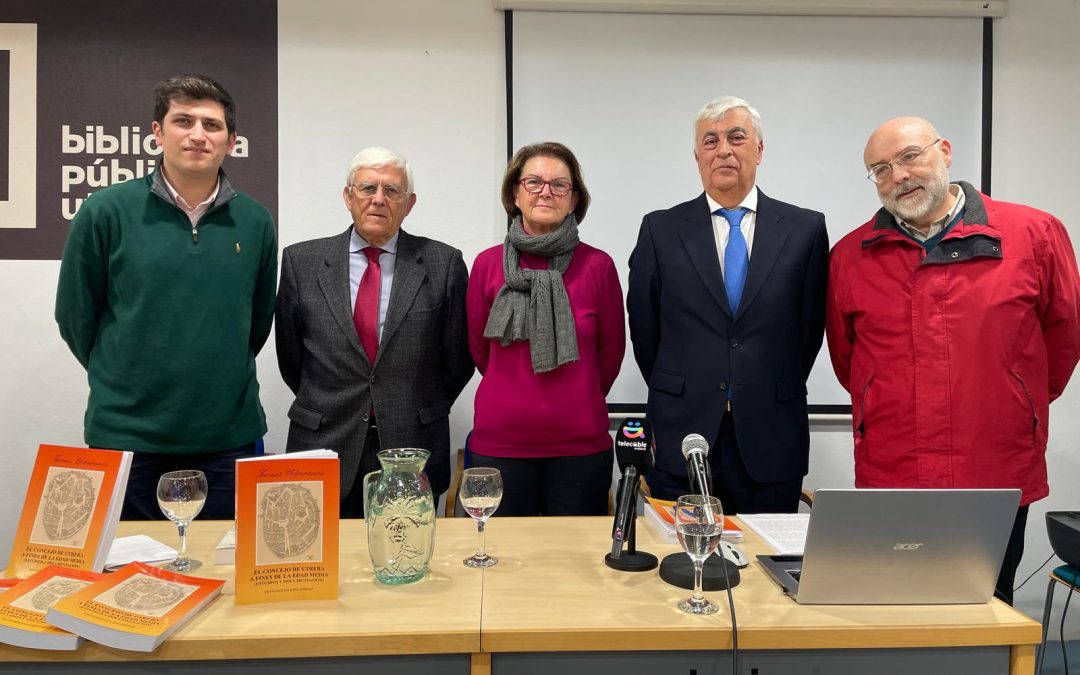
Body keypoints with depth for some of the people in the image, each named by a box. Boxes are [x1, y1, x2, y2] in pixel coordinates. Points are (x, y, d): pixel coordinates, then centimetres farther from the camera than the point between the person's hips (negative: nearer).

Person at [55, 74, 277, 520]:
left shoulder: (255, 221, 1)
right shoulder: (106, 211, -5)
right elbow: (76, 317, 4)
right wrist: (124, 382, 10)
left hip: (230, 437, 2)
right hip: (124, 436, -1)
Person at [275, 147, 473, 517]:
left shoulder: (443, 263, -1)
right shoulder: (301, 261, 2)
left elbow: (458, 358, 4)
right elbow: (290, 357, 10)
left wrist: (421, 413, 9)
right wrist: (326, 409, 12)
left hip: (413, 446, 0)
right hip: (324, 445, 1)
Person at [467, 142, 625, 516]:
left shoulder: (597, 265, -4)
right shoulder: (488, 264, 0)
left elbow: (611, 350, 7)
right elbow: (479, 348, 10)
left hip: (580, 444, 0)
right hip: (499, 442, 1)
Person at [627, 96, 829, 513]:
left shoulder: (805, 229, 3)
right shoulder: (660, 230, 2)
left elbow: (811, 326, 6)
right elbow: (643, 328, 6)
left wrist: (778, 395, 7)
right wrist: (678, 395, 8)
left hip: (772, 442, 1)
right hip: (682, 436, 0)